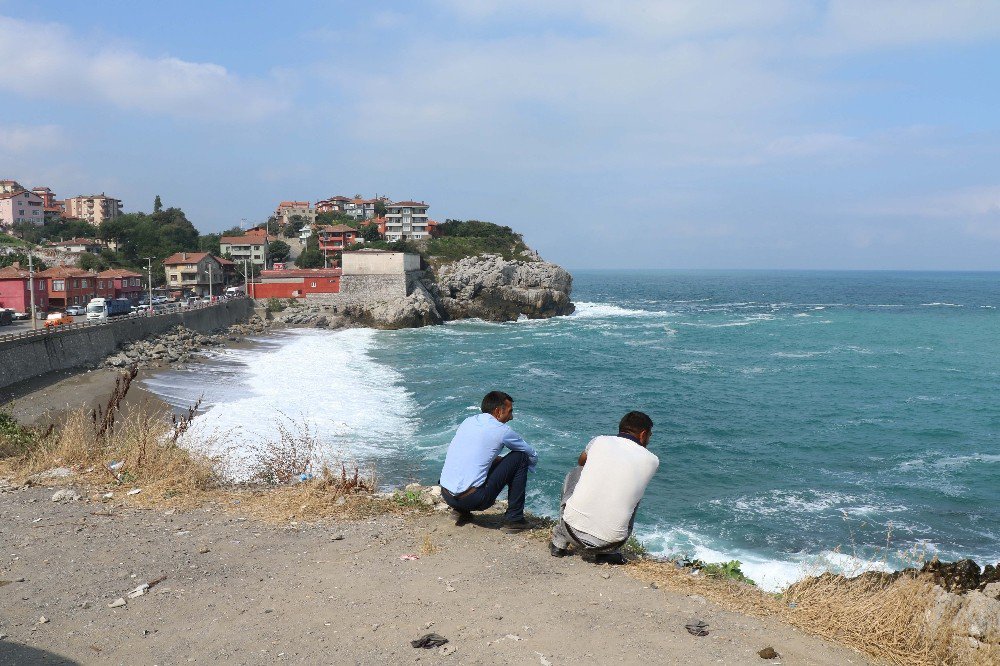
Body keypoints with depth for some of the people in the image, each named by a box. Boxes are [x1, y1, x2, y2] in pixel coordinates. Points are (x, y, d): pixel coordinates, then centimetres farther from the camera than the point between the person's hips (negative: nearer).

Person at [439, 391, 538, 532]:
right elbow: (532, 455, 11)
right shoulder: (501, 430, -3)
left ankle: (463, 513, 22)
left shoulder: (467, 422, 13)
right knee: (520, 457, 3)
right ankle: (514, 518, 8)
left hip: (446, 496, 7)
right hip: (472, 499, -7)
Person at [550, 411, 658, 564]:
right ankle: (607, 553, 18)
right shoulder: (652, 461, 3)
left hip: (573, 531, 1)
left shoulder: (600, 441, 6)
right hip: (609, 543, 0)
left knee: (575, 473, 27)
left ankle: (559, 542, 25)